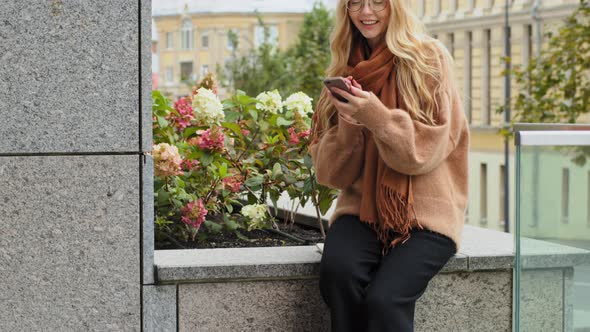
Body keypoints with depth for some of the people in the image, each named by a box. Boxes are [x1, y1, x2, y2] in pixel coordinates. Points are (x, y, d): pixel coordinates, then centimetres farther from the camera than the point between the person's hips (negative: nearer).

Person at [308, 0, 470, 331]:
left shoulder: (429, 59, 0)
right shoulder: (346, 70, 11)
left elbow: (426, 148, -7)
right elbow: (331, 173, 7)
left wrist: (375, 115, -21)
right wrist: (348, 123, -11)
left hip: (425, 213, -3)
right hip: (363, 208, 3)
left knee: (384, 299, -29)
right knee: (338, 270, -29)